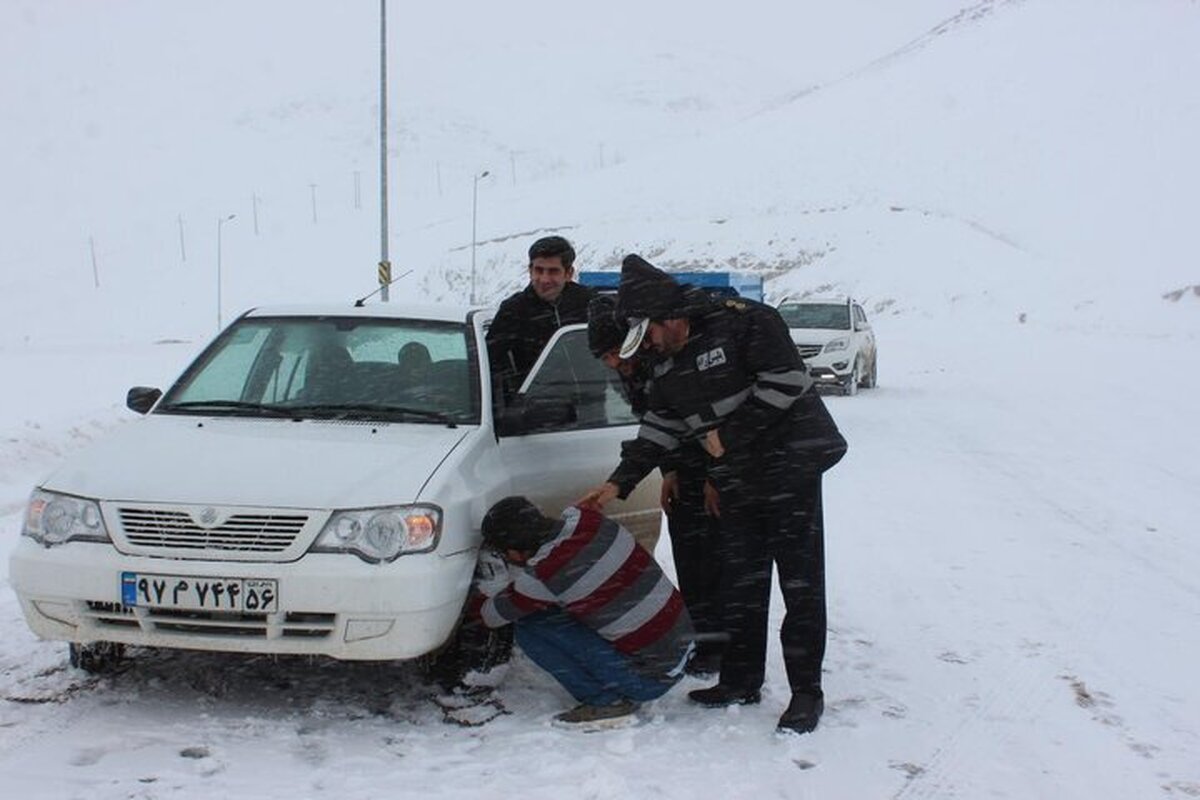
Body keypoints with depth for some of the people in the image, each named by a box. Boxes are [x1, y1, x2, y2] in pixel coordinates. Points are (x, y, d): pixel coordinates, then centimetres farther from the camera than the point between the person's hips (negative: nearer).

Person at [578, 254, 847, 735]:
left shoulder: (743, 322, -13)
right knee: (740, 585, 11)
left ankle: (806, 692, 1)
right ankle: (741, 681, 23)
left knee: (801, 583, -5)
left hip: (791, 465, -8)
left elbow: (785, 379, -20)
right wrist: (619, 483, 6)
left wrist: (729, 434, -16)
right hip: (737, 484, 8)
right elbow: (657, 431, 15)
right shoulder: (669, 371, 12)